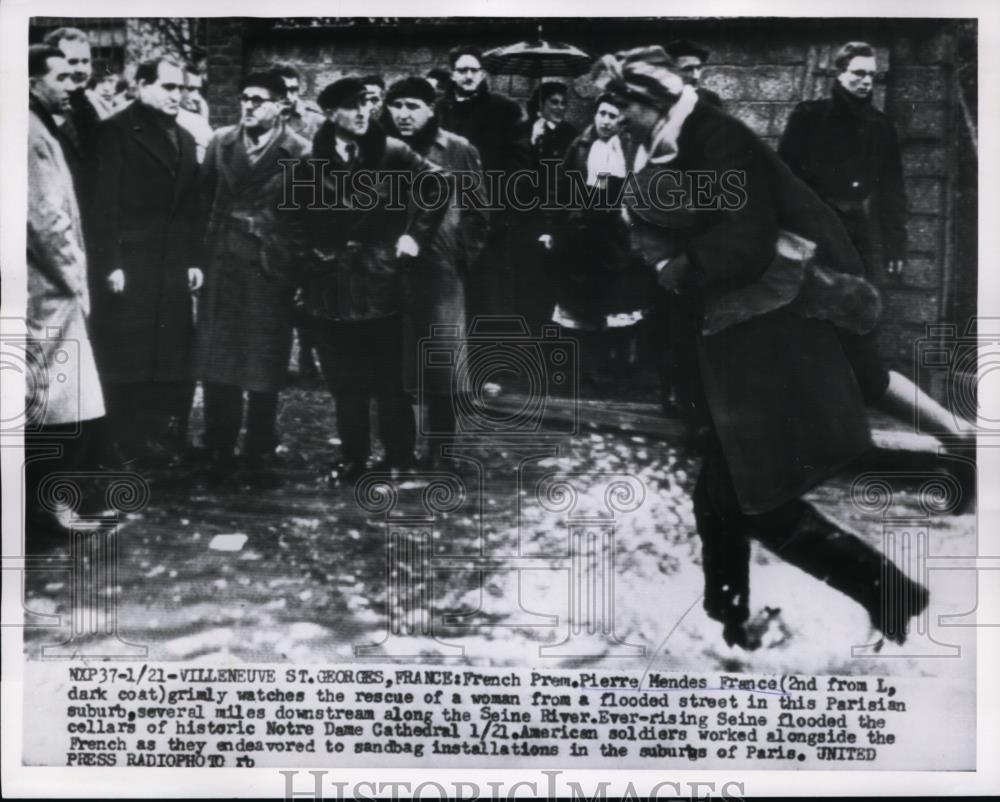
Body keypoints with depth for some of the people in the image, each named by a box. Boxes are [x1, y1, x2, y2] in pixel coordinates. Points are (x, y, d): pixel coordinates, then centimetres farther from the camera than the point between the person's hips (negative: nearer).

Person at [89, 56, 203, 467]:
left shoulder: (184, 138, 17)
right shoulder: (115, 131, -3)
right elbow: (104, 204, -9)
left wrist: (194, 260, 10)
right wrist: (110, 264, -14)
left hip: (173, 268, 6)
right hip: (129, 266, -6)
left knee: (175, 363, 5)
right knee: (128, 364, -1)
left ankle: (168, 446, 12)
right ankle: (132, 452, 7)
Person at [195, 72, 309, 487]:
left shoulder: (298, 151, -6)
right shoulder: (221, 141, 6)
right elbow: (207, 193, 15)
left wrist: (290, 254, -2)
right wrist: (217, 232, 11)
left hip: (271, 267, -3)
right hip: (222, 262, 4)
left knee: (264, 368, 2)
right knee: (216, 360, 6)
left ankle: (259, 459, 12)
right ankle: (218, 454, 17)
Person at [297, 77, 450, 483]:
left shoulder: (391, 152, -3)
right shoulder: (313, 158, 2)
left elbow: (438, 186, 2)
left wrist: (416, 235, -1)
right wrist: (307, 253, 4)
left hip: (379, 278, -2)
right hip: (330, 280, 2)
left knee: (388, 380, 3)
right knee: (344, 382, 9)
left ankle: (398, 461, 15)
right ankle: (352, 458, 21)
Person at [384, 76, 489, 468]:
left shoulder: (458, 151, 1)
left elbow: (479, 211, 4)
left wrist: (463, 255, -1)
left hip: (440, 269, -2)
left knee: (441, 364, 1)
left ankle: (438, 451, 12)